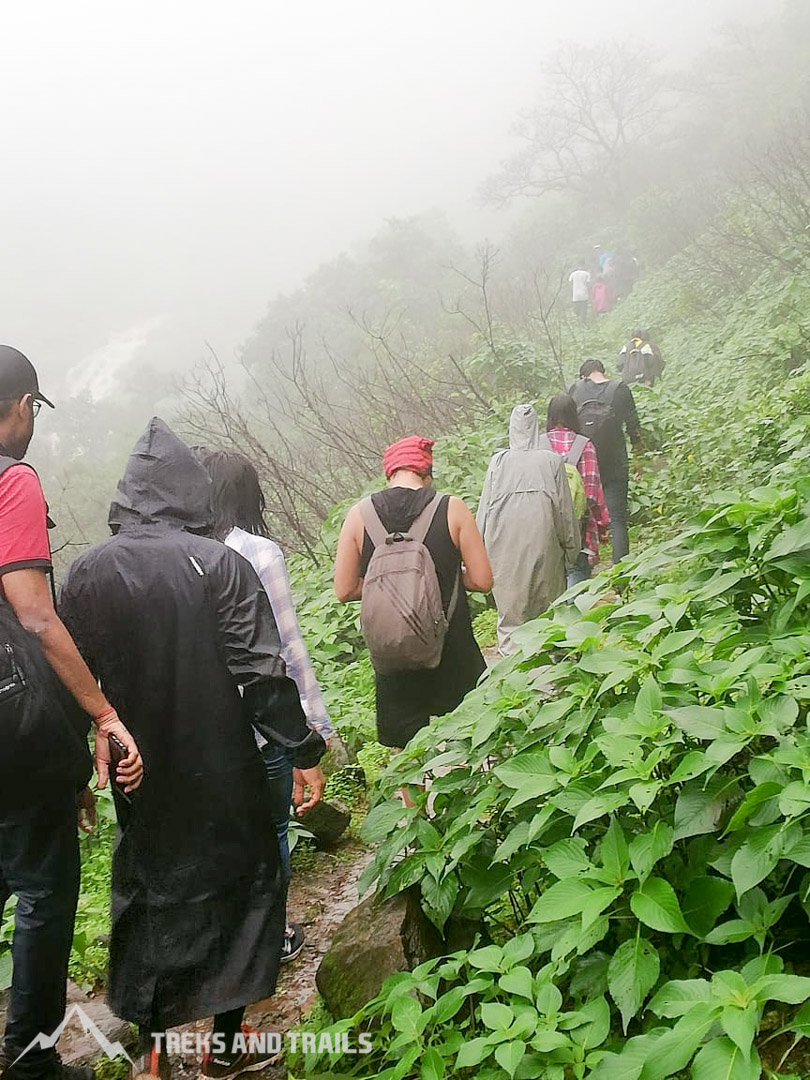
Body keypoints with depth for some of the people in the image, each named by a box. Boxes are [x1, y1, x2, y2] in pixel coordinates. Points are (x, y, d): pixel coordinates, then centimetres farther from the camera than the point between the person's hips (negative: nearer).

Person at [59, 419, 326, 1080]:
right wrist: (304, 749, -7)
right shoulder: (216, 562, -14)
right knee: (239, 885, 15)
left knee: (147, 897, 20)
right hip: (221, 774, -3)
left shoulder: (85, 574, -4)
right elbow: (262, 671, -16)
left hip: (139, 778, 4)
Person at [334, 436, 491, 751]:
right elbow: (482, 581, -8)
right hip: (452, 650, -1)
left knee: (407, 748, 15)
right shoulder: (452, 508, -10)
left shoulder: (359, 515, -5)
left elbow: (345, 591, -2)